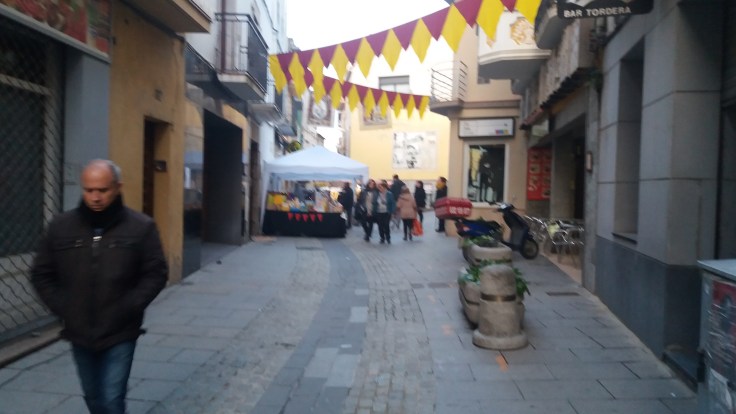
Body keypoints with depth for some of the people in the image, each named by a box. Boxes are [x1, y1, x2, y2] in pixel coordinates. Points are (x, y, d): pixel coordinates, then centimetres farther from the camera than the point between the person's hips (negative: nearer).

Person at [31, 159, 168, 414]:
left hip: (120, 334, -3)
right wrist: (63, 309, -3)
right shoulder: (61, 226, -1)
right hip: (79, 333, 4)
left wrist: (127, 309, -14)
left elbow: (156, 274, -6)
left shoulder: (141, 227, -10)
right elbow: (41, 275, 8)